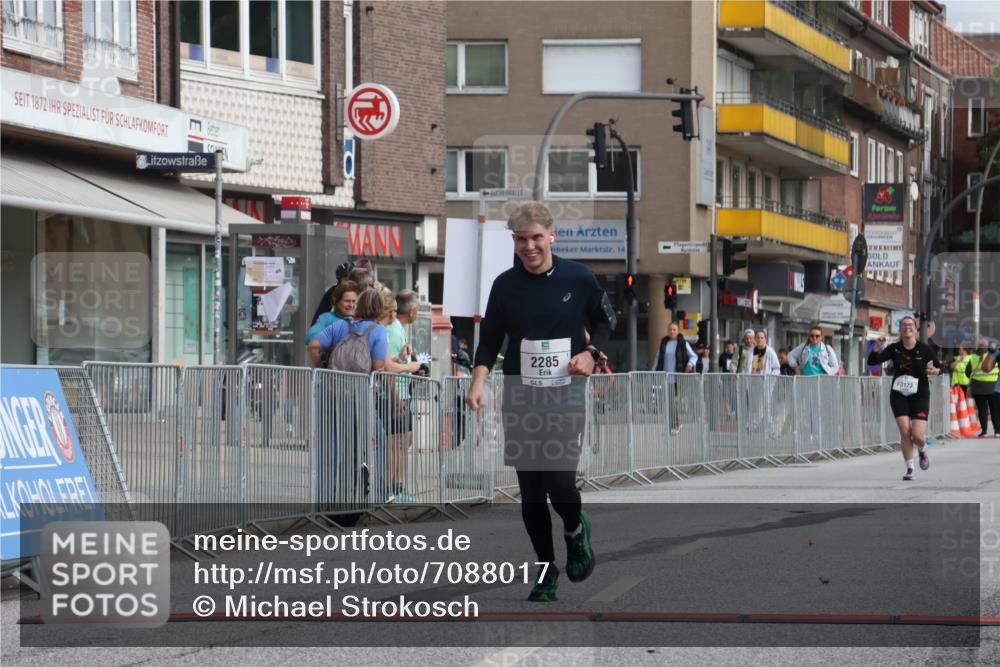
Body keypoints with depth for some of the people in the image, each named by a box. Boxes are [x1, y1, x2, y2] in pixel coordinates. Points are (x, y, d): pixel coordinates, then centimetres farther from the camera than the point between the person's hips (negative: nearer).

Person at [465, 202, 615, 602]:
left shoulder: (579, 279, -3)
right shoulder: (505, 285, 0)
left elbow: (605, 322, 11)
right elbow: (489, 341, 7)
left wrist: (592, 353, -7)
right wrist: (478, 382, -8)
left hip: (567, 400, -2)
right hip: (520, 401, 2)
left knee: (559, 482, -16)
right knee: (531, 493, 3)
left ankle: (576, 529, 19)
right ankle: (546, 572, 19)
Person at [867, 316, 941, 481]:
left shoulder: (924, 349, -4)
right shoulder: (894, 349, -1)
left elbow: (938, 368, 6)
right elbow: (872, 361, -7)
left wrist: (934, 371, -16)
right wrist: (878, 347, -23)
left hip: (919, 396, -1)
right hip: (898, 396, 1)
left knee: (918, 435, -11)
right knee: (904, 432, -10)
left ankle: (922, 451, 27)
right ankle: (909, 469, 6)